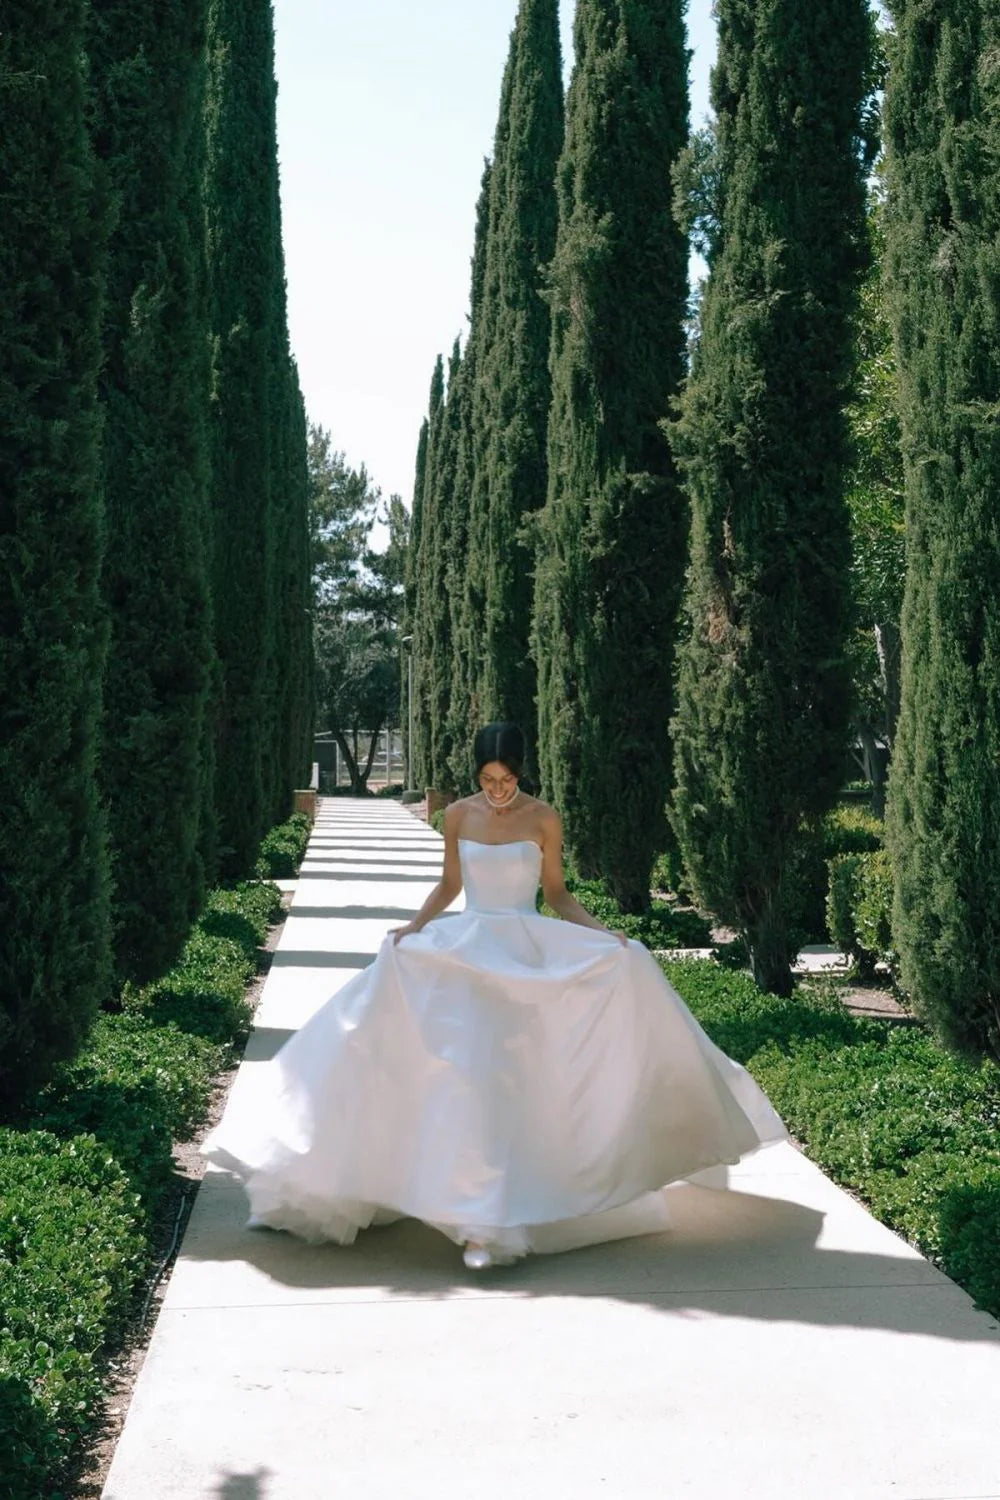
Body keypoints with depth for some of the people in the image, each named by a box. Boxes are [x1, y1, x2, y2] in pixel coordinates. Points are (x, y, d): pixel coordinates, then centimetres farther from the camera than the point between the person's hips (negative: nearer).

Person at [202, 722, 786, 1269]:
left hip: (530, 957, -1)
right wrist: (414, 926, -1)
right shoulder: (459, 816, 5)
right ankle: (480, 1223, -7)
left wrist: (603, 932, -6)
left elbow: (557, 894, 7)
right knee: (470, 1081, -11)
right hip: (467, 952, 1)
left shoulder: (544, 819, 0)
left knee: (528, 1082, -10)